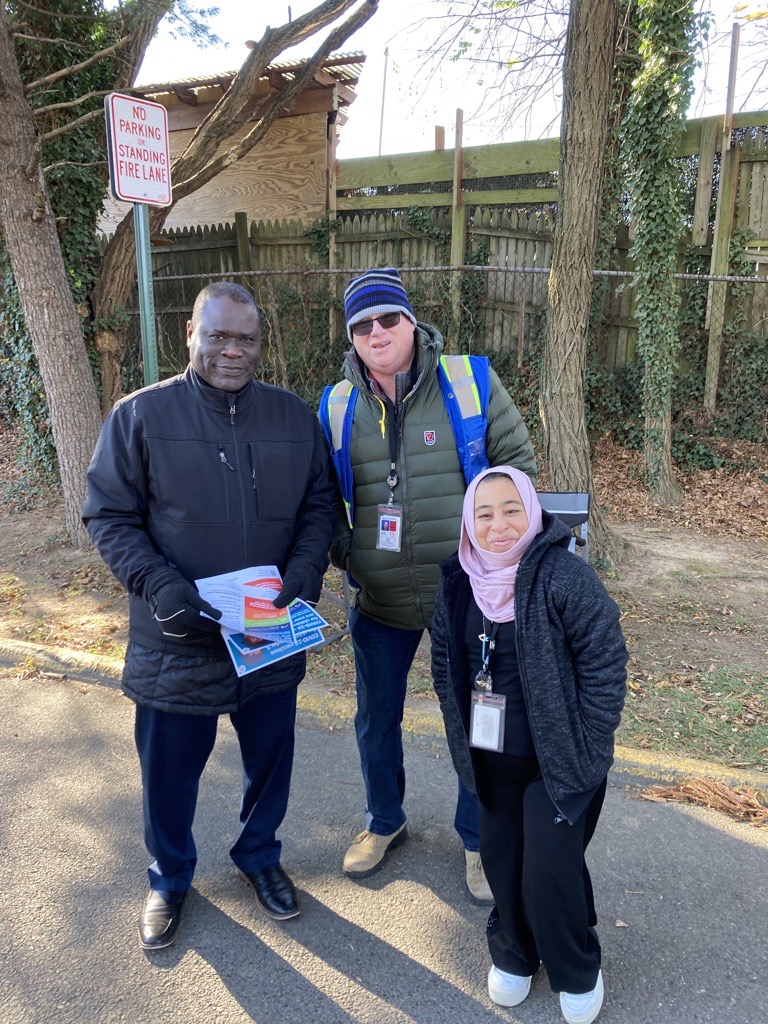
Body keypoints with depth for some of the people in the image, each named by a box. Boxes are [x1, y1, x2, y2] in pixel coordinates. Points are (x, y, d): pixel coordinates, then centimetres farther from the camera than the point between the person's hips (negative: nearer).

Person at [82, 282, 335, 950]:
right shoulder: (140, 416, -8)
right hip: (176, 639, -2)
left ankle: (259, 856, 48)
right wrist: (163, 589, -21)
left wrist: (305, 571, -13)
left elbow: (319, 504, 5)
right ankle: (170, 879, 44)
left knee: (270, 759, 19)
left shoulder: (294, 417, 1)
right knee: (171, 769, 15)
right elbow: (110, 517, -7)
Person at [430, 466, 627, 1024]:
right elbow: (444, 661, 9)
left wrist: (588, 749, -11)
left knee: (551, 867, -1)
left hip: (560, 758, -4)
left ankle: (578, 972, 29)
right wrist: (464, 734, 8)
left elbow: (606, 662, -14)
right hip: (494, 758, 5)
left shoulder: (566, 576, -19)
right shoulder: (459, 583, -3)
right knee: (500, 856, 13)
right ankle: (514, 952, 41)